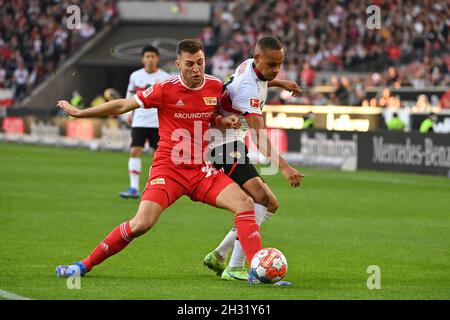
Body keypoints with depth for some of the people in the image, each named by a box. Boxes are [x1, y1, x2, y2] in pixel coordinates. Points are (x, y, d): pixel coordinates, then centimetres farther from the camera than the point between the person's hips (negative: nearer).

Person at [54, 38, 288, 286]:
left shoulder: (215, 86, 2)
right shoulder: (166, 89, -11)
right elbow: (122, 106, -2)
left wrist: (224, 122, -1)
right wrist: (79, 112, 2)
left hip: (201, 170, 4)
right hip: (168, 169, -4)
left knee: (244, 203, -16)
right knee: (141, 223, -19)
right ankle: (84, 265, -4)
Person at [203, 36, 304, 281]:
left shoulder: (249, 66, 4)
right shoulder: (248, 88, -26)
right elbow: (259, 136, -36)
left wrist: (280, 83, 38)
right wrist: (283, 166, -45)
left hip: (232, 143, 10)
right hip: (226, 144, -10)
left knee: (270, 205, 9)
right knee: (262, 198, -25)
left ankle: (218, 256, 15)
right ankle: (235, 268, -29)